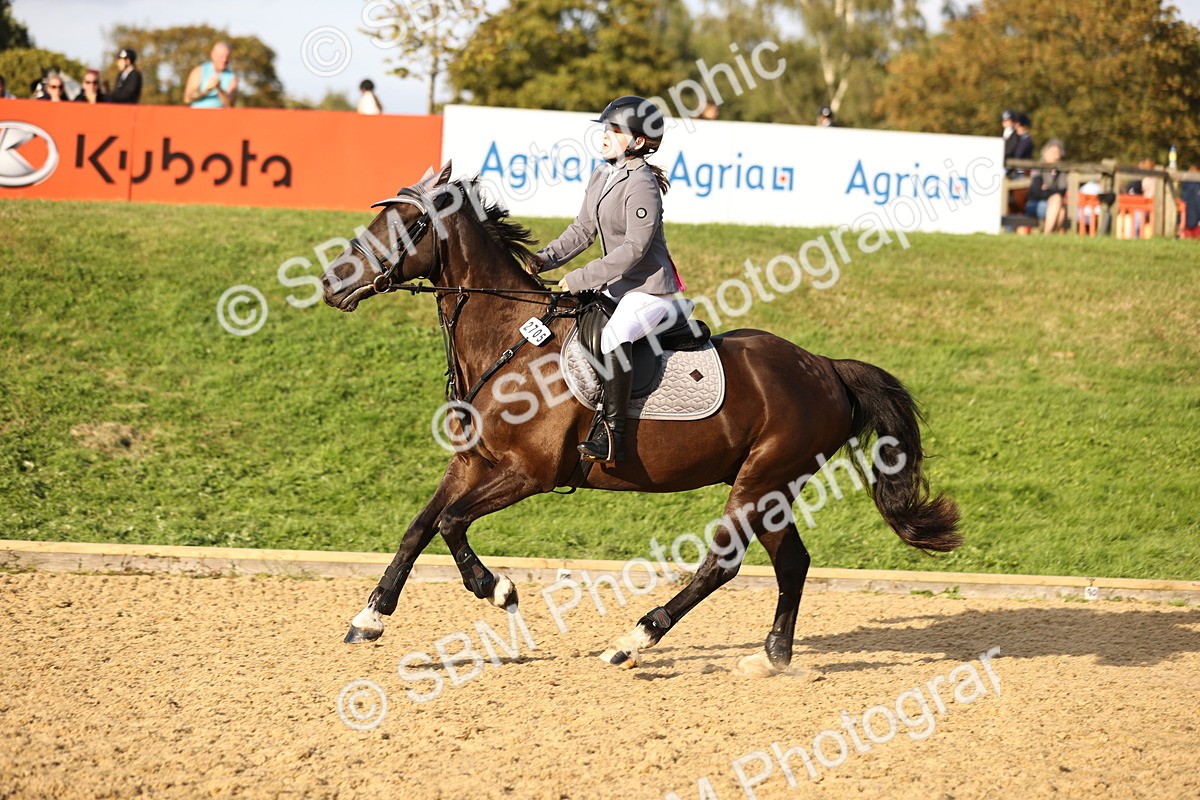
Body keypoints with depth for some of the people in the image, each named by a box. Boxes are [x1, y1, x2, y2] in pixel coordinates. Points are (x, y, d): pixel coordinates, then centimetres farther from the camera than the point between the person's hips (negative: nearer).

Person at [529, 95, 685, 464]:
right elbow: (583, 230, 15)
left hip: (650, 288, -10)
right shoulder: (601, 177, 9)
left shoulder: (641, 185, -19)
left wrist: (581, 278, -24)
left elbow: (634, 248, -24)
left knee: (615, 337, -35)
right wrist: (549, 258, -1)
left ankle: (612, 435, -36)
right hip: (617, 285, 10)